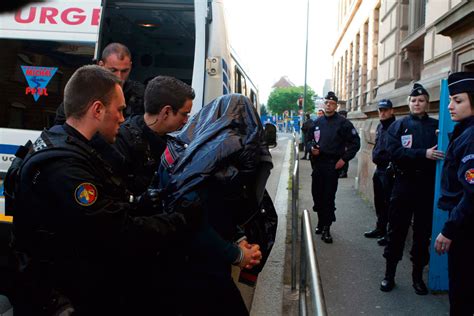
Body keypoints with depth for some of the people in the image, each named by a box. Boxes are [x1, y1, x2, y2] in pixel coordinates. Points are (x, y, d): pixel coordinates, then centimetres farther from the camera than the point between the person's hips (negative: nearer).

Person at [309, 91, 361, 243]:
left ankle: (326, 228, 2)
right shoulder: (317, 122, 11)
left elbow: (355, 142, -4)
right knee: (317, 194, 10)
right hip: (318, 163, 5)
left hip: (333, 165, -5)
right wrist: (312, 148, 1)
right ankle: (321, 221, 27)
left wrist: (344, 159, -8)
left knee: (329, 196, -5)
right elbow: (311, 138, 23)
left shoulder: (343, 123, -5)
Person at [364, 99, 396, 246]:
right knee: (379, 201, 17)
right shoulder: (380, 127, 14)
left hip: (389, 169, -9)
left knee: (389, 202, -4)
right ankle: (380, 229, 30)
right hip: (379, 168, 9)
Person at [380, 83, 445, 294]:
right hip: (404, 183, -1)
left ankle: (418, 275, 24)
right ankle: (389, 274, 17)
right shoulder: (398, 126, 3)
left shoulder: (436, 126, 7)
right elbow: (395, 152, -12)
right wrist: (423, 154, -21)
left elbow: (445, 153, -1)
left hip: (427, 186, 1)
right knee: (397, 230, 6)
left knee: (423, 232, 10)